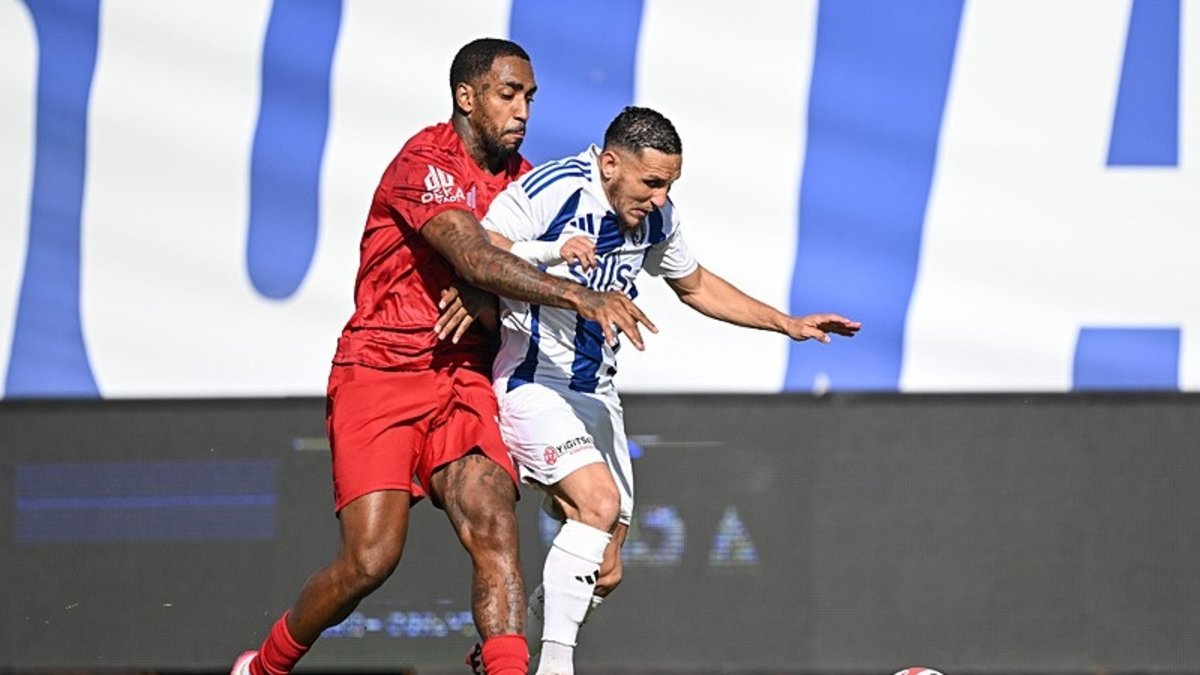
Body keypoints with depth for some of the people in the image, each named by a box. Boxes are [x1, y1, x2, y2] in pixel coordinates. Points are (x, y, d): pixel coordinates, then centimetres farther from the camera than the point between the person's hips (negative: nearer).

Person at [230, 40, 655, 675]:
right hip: (379, 377, -6)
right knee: (371, 558, -12)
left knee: (493, 526, -19)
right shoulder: (426, 163, -14)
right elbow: (475, 259, -30)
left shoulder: (520, 177, 12)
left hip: (464, 379, 6)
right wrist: (576, 295, -38)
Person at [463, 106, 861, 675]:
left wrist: (788, 325, 18)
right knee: (598, 501, -29)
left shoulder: (655, 218, 5)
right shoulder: (550, 190, -17)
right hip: (529, 383, -8)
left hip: (595, 396, 8)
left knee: (602, 574, 3)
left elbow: (695, 286, 22)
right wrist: (549, 251, -40)